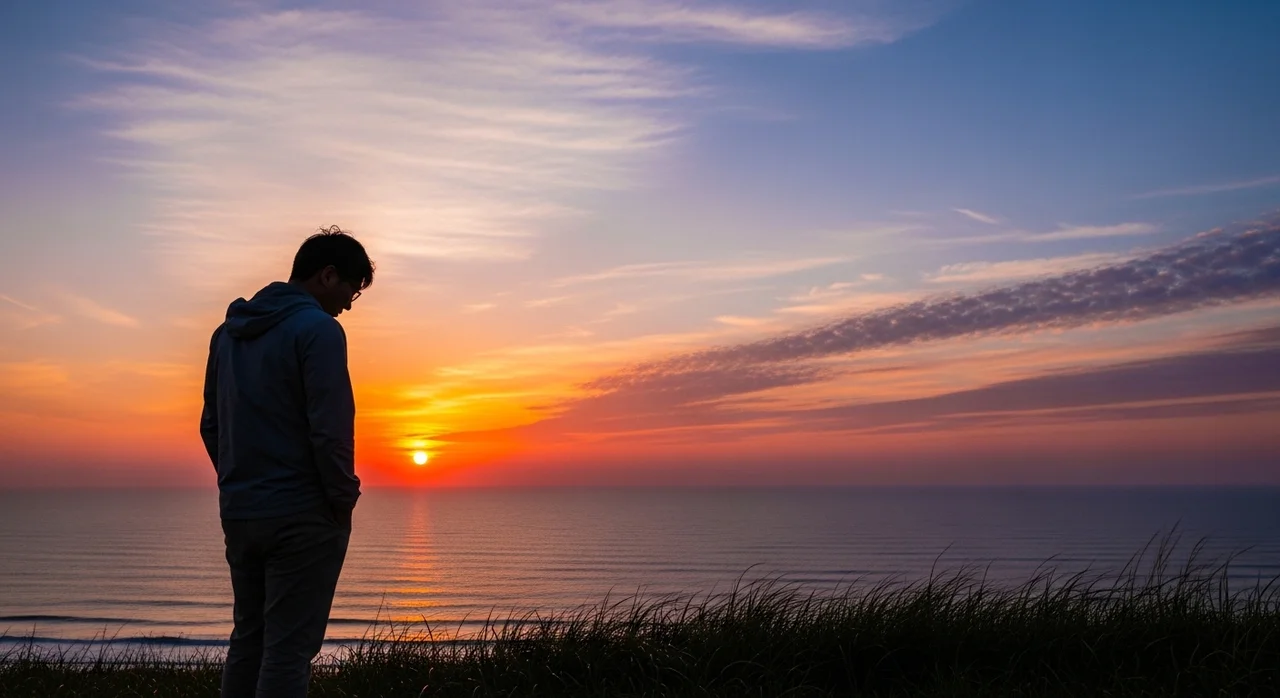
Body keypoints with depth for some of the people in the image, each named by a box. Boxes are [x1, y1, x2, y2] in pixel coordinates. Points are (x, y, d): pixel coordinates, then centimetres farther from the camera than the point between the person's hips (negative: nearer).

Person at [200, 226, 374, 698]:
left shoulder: (228, 331, 13)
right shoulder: (317, 329, -13)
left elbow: (210, 425, 16)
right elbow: (330, 429, -19)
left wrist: (238, 484, 17)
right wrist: (343, 499, -7)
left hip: (238, 512, 8)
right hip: (302, 516, -8)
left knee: (248, 639, 16)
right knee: (289, 650, -3)